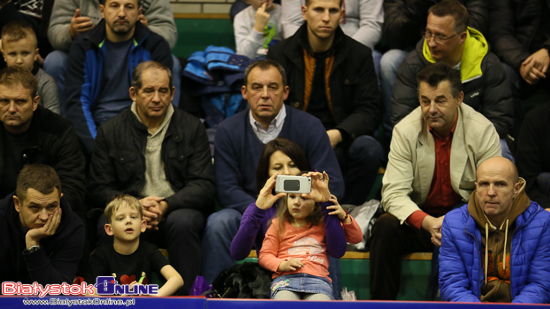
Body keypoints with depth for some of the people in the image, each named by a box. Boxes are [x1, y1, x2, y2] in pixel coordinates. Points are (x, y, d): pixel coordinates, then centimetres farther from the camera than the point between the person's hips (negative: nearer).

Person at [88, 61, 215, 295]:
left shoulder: (192, 128, 7)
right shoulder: (110, 131, 9)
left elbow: (204, 185, -1)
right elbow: (99, 189, 5)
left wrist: (166, 205, -18)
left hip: (178, 211, 0)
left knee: (182, 222, -36)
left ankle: (185, 294, -26)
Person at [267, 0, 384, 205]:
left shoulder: (360, 55, 6)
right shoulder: (280, 54, 7)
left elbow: (369, 111, 1)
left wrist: (338, 134, -20)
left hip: (339, 143, 1)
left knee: (369, 148, -32)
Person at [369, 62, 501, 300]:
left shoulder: (483, 131, -9)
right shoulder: (405, 131, -6)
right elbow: (393, 193, -12)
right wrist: (427, 223, -31)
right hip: (419, 219, 1)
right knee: (386, 226, -28)